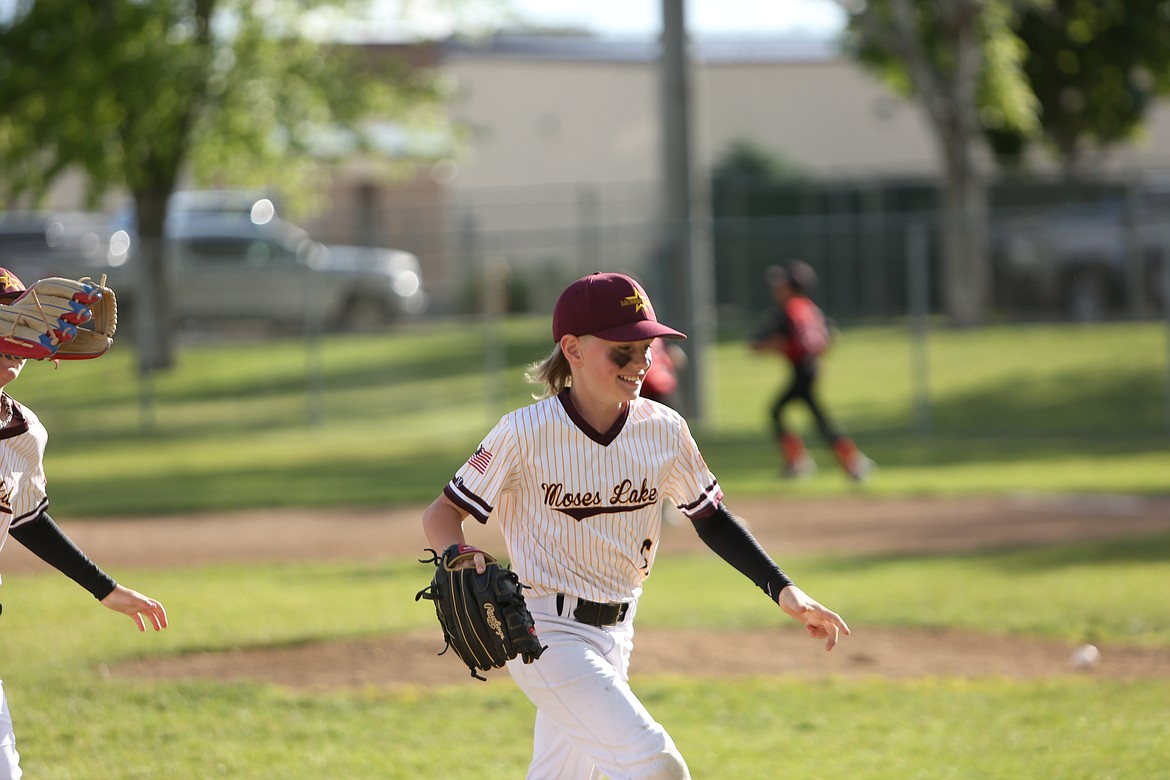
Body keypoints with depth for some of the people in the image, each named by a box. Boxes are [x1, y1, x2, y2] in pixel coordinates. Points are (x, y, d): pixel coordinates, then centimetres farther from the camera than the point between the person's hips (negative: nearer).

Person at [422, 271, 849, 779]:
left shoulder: (663, 431, -2)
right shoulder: (526, 433, -15)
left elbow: (711, 520, 9)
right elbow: (441, 514, -10)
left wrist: (783, 590, 0)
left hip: (615, 636, 6)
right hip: (547, 636, -6)